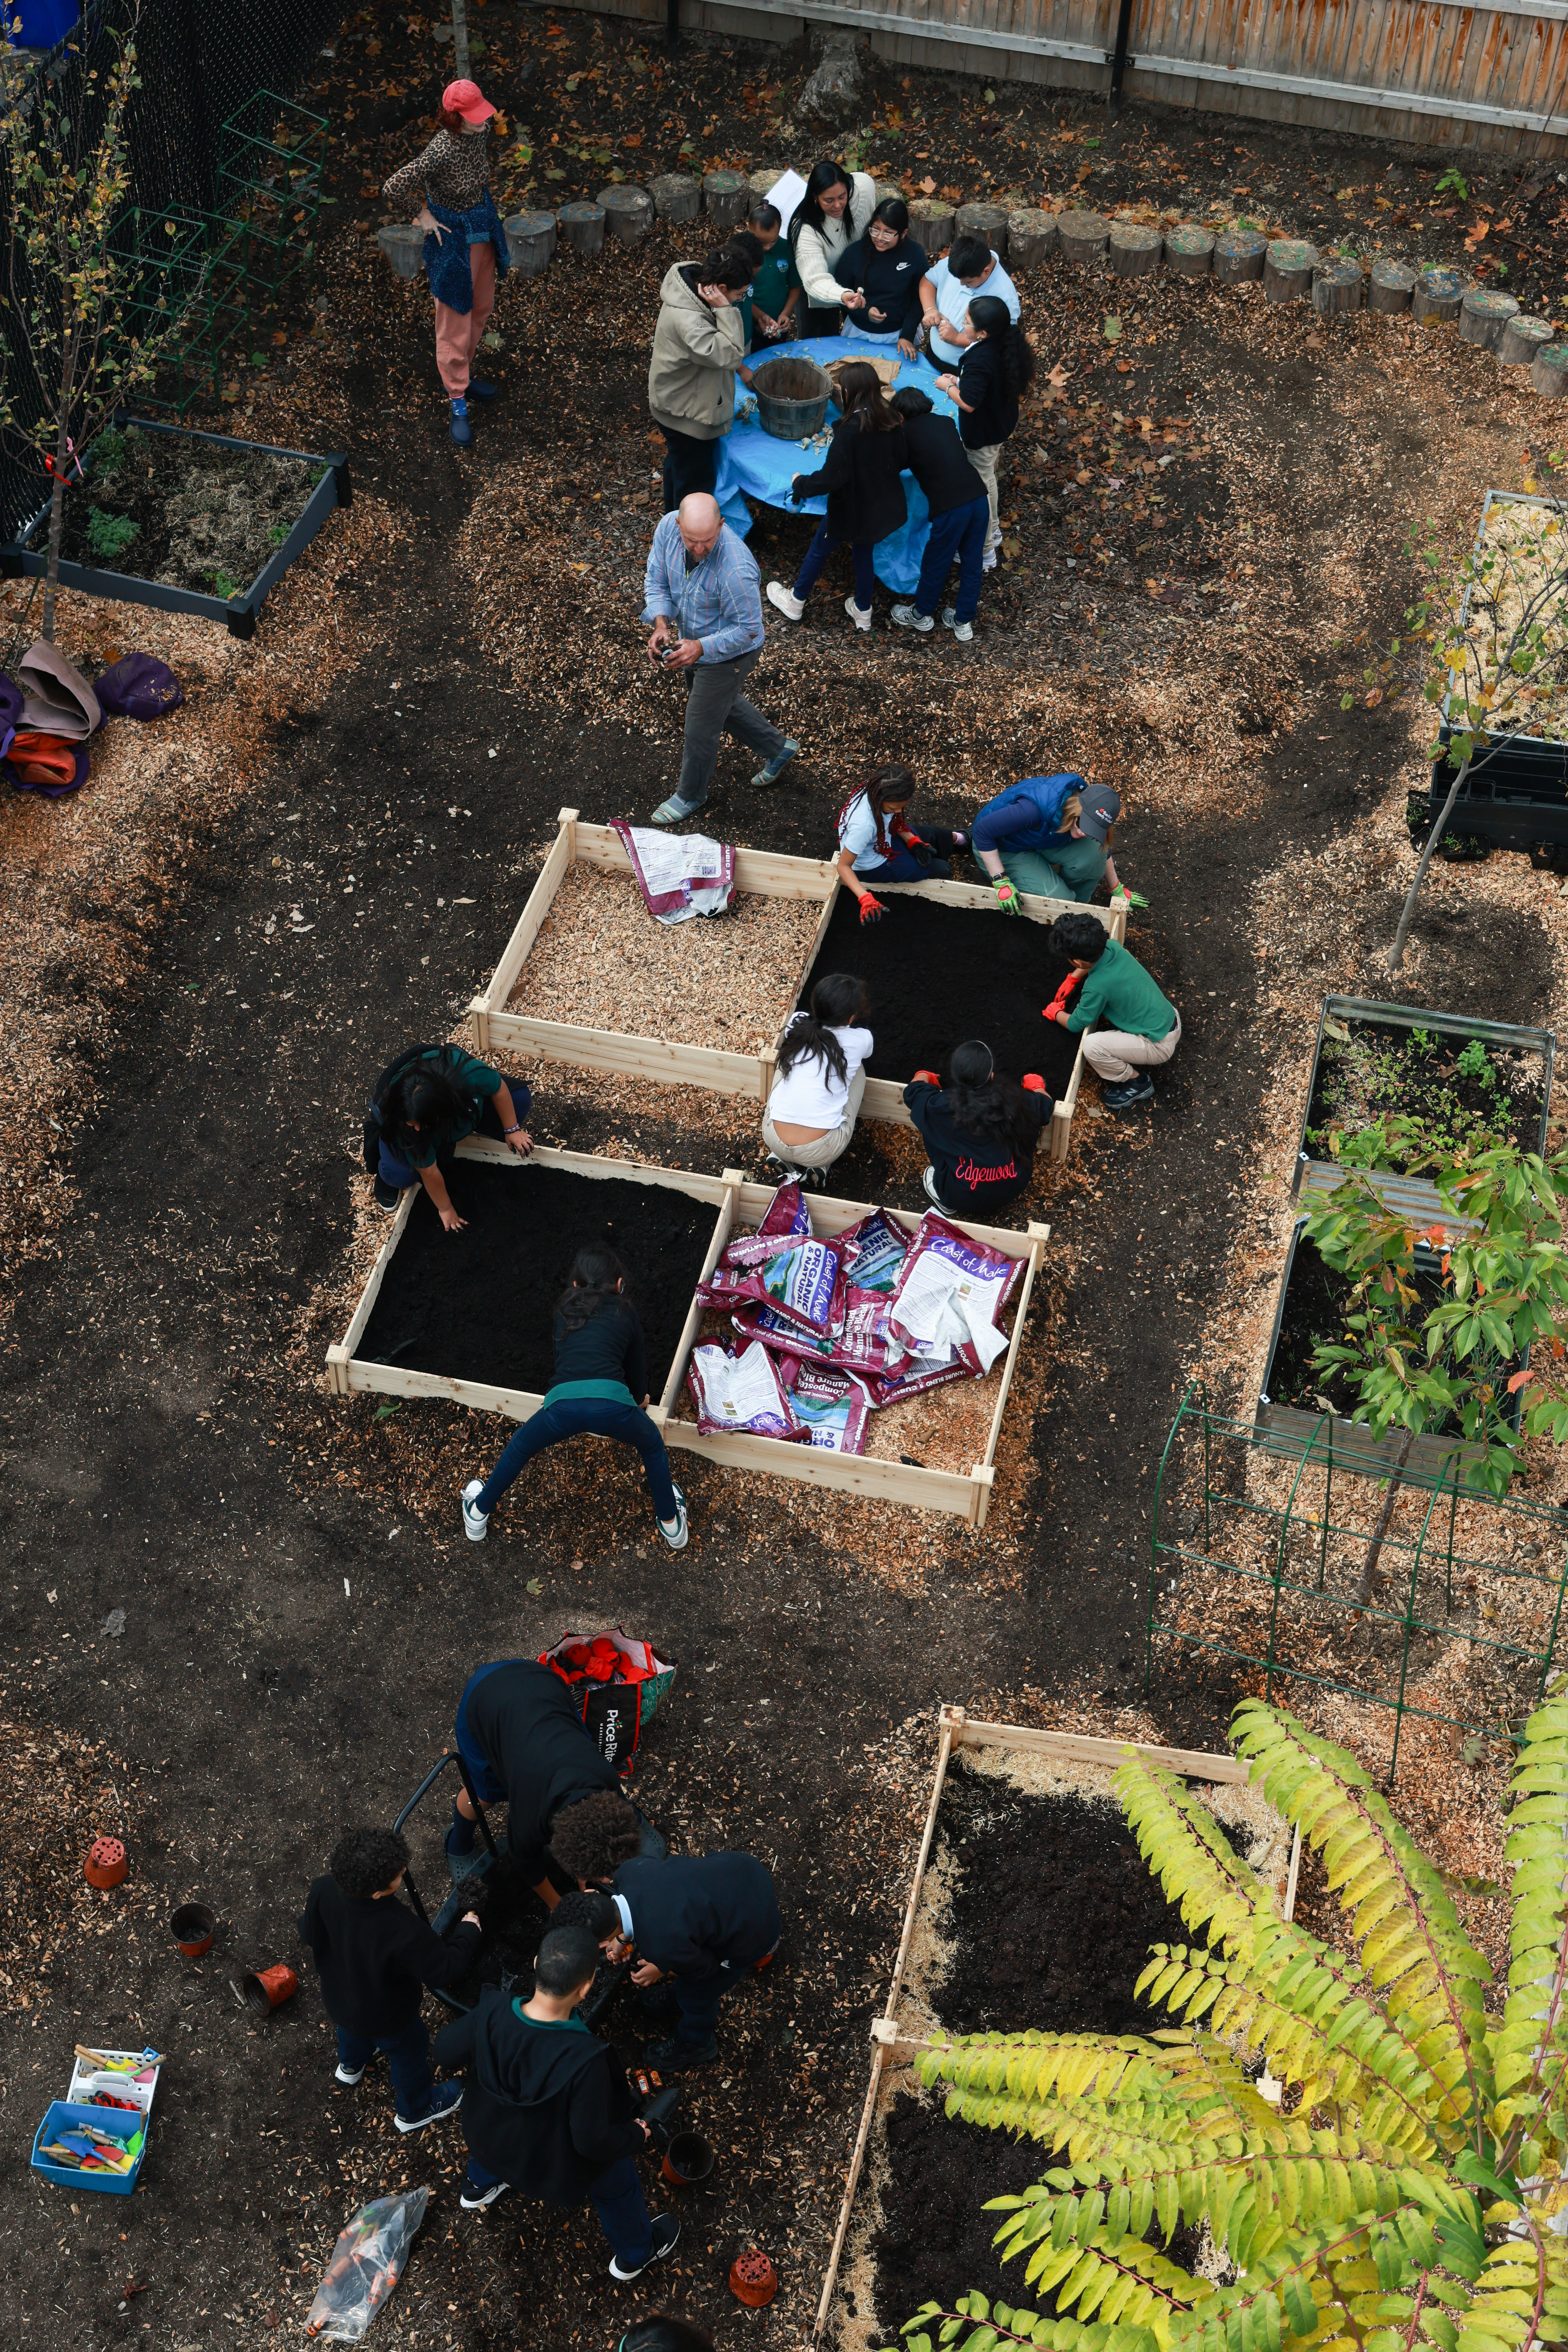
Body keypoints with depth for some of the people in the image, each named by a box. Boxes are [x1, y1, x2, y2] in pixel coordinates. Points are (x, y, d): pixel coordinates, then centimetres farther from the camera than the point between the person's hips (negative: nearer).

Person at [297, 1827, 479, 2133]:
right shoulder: (404, 1932, -47)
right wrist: (468, 1933, -18)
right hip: (386, 2018, -5)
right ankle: (415, 2111, 56)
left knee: (352, 2027, 40)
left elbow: (309, 1935, -11)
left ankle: (351, 2065, 72)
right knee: (410, 2054, 28)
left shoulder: (323, 1892, -32)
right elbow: (445, 1973, -34)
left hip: (337, 1997, 5)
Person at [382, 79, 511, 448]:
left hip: (484, 227, 8)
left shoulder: (482, 131, -10)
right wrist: (421, 217, -15)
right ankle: (457, 403, 17)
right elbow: (392, 189, -30)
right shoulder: (441, 152, -32)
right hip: (453, 237, -8)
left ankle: (461, 375, 45)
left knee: (481, 309, 23)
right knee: (455, 320, 4)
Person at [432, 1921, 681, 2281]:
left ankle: (479, 2187, 71)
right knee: (618, 2184, 28)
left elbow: (446, 2051, -13)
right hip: (556, 2162, -3)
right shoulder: (585, 2060, -45)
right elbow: (593, 2141, -32)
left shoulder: (490, 2014, -33)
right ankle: (634, 2256, 55)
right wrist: (638, 2136, -12)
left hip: (490, 2140, 4)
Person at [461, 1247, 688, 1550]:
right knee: (653, 1448, 32)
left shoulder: (564, 1311, 29)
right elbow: (637, 1365, 37)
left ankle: (478, 1516, 43)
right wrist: (639, 1398, 60)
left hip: (564, 1403, 1)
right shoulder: (625, 1313, 25)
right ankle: (672, 1525, 37)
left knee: (518, 1450, 32)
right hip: (613, 1401, -1)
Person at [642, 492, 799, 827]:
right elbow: (656, 579, -8)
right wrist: (661, 624, -24)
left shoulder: (736, 569, -42)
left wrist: (701, 648, -38)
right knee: (722, 704, 30)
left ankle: (691, 795, 38)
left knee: (701, 728, 10)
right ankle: (778, 748, 53)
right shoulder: (669, 527, -23)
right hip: (692, 640, 7)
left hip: (729, 654, -7)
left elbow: (748, 630, -29)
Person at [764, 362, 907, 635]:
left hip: (851, 507, -5)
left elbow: (831, 478, -28)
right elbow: (902, 460, 2)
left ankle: (795, 602, 38)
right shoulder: (893, 421, -12)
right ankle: (863, 611, 41)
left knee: (819, 549, 18)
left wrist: (801, 484, -11)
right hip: (883, 507, 5)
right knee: (864, 551, 28)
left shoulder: (849, 431, -30)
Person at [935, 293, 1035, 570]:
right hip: (1002, 421, 9)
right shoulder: (1007, 344, -10)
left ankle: (984, 551, 26)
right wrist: (962, 381, 3)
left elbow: (968, 403, -33)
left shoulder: (979, 362, -37)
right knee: (988, 479, 30)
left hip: (983, 432, -9)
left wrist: (949, 386, -15)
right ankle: (992, 530, 51)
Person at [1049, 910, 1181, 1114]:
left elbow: (1075, 1025, -9)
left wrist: (1056, 1013, 10)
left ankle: (1137, 1083, 1)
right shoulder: (1114, 947, -8)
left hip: (1160, 1046, -9)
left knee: (1092, 1045, -24)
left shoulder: (1096, 987, -28)